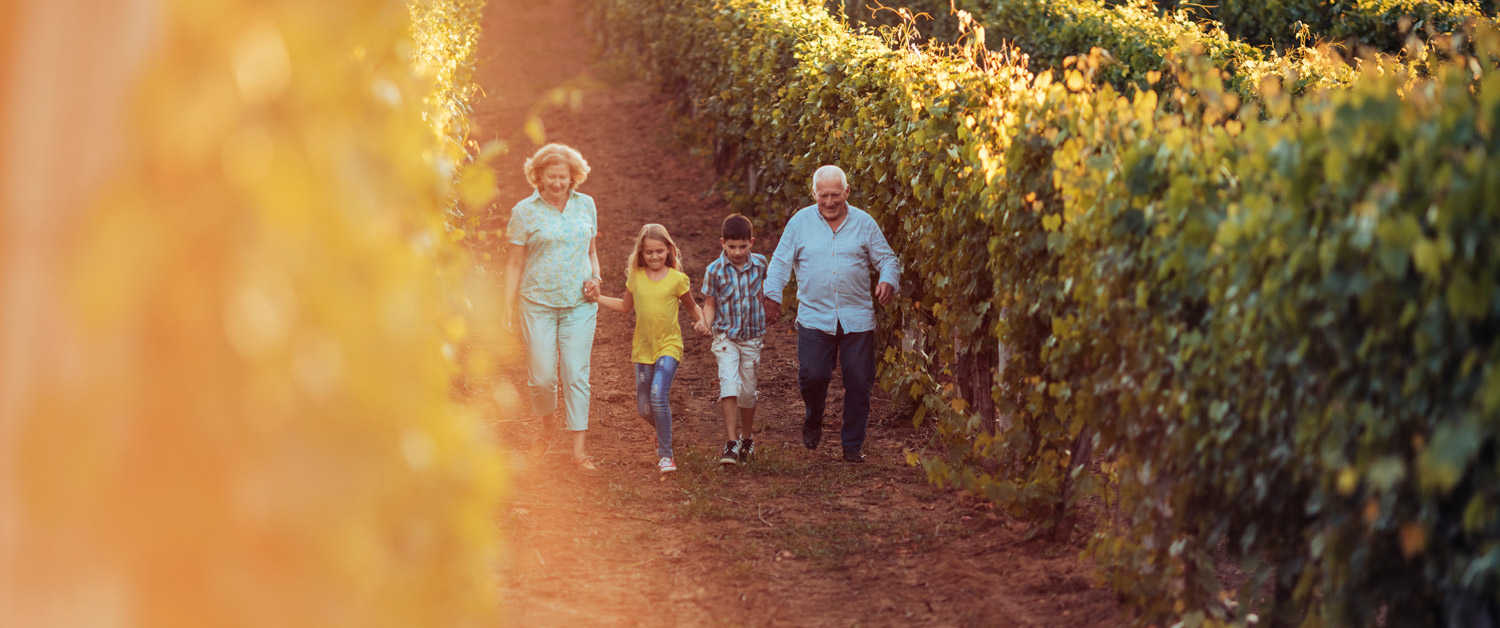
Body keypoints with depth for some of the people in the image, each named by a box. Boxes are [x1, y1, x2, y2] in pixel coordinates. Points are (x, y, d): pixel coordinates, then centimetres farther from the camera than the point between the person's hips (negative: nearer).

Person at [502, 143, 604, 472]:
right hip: (538, 303, -1)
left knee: (576, 374, -4)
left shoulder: (585, 205, 8)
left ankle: (579, 449, -1)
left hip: (579, 303, 1)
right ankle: (548, 425, 27)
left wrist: (595, 278, -1)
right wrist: (506, 306, -2)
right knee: (542, 375, -3)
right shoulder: (525, 211, -1)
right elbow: (515, 262, 2)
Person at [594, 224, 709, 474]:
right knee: (643, 408, 7)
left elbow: (692, 306, 10)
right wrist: (596, 298, 12)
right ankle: (663, 431, 41)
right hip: (643, 348, 4)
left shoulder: (676, 279, -5)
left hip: (669, 346, -4)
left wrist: (701, 321, -9)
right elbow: (625, 306, 20)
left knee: (658, 396, -23)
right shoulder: (636, 277, 4)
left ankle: (665, 454, -14)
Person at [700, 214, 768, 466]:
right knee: (729, 384, -18)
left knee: (747, 391, 9)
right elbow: (710, 304, -1)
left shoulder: (759, 264, -1)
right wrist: (706, 324, -20)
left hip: (752, 338, 2)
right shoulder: (715, 270, -9)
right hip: (726, 337, -2)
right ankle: (731, 444, -18)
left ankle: (747, 439, 29)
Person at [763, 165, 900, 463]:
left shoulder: (864, 223, 5)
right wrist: (772, 296, -3)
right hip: (814, 316, -1)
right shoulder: (800, 222, 4)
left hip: (857, 318, 1)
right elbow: (781, 262, 8)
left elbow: (887, 259, 9)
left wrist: (889, 282, -12)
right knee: (812, 375, -13)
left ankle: (853, 444, 13)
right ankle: (813, 421, 19)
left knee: (859, 383, 0)